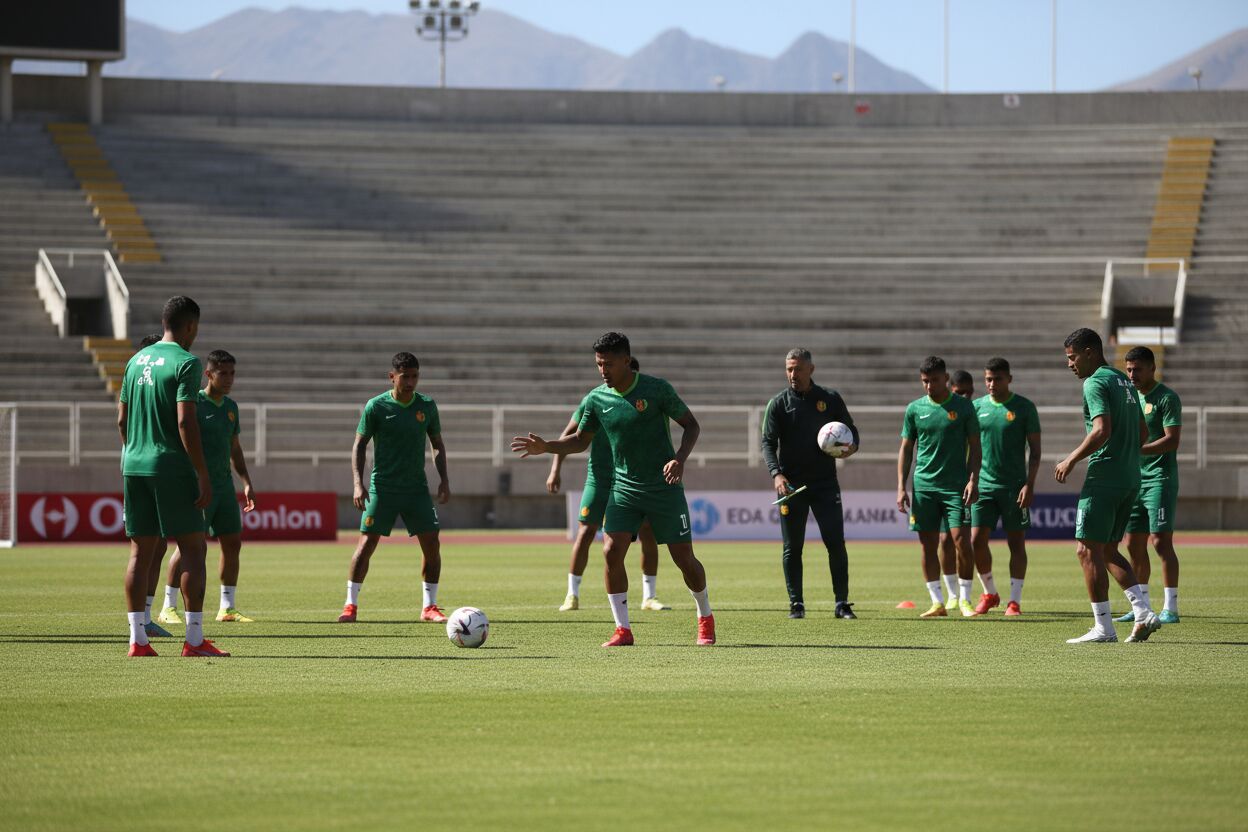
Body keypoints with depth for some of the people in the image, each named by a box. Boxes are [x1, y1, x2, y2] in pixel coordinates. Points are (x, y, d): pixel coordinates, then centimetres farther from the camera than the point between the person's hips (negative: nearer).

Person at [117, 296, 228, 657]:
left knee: (141, 551, 7)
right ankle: (194, 639, -3)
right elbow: (185, 422, -16)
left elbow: (122, 419, 15)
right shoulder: (185, 363, -10)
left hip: (135, 465, 7)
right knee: (193, 549, -1)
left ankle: (137, 639, 4)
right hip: (172, 466, -7)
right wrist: (203, 475, -13)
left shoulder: (137, 360, 12)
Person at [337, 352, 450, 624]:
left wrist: (444, 479, 2)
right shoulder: (376, 406, -6)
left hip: (416, 487, 3)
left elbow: (437, 445, 13)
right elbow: (359, 445, -1)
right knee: (367, 542, -8)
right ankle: (351, 604, 2)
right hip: (382, 487, -3)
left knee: (431, 543, -5)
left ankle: (429, 606, 7)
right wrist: (358, 484, -11)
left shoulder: (427, 406, 4)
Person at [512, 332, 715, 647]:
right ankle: (622, 630, -6)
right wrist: (545, 447, -5)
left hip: (664, 487, -3)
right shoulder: (596, 399, 0)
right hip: (624, 488, 3)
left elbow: (691, 424, -3)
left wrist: (680, 458, -20)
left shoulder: (656, 389, -11)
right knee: (612, 552, -14)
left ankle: (706, 618, 25)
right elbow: (580, 441, 12)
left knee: (684, 559, 0)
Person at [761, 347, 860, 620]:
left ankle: (842, 603, 2)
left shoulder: (830, 399, 7)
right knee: (792, 547, 2)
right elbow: (768, 442, -2)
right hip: (791, 485, 0)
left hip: (825, 483, 0)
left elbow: (851, 430, 14)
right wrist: (776, 473, -18)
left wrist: (851, 446, -10)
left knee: (836, 543, -4)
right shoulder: (778, 403, 3)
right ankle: (796, 604, 10)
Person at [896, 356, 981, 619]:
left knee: (961, 540, -10)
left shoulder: (963, 407, 2)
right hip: (923, 485, 2)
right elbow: (906, 449, 11)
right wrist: (901, 487, 3)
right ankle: (937, 602, 8)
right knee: (928, 545, 1)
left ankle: (965, 600, 3)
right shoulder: (915, 409, 7)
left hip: (956, 485, -2)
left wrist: (973, 480, -8)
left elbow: (974, 446, 3)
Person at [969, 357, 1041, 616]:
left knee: (1016, 543, 0)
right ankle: (990, 593, 13)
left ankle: (1015, 600, 5)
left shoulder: (1024, 408, -2)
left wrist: (1030, 484, -10)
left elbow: (1035, 449, -1)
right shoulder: (978, 406, 7)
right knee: (977, 539, -4)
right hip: (984, 485, 3)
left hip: (1014, 486, -3)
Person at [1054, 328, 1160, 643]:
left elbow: (1102, 430, -23)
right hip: (1130, 479, 9)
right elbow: (1142, 432, 21)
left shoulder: (1095, 383, -12)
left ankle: (1103, 628, -5)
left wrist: (1072, 460, -14)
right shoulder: (1124, 381, 17)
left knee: (1087, 550, -4)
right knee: (1108, 550, 16)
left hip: (1103, 478, -9)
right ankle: (1144, 613, 6)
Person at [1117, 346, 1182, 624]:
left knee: (1161, 541, -11)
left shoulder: (1166, 398, -8)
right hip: (1136, 480, 8)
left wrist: (1137, 450, -24)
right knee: (1134, 544, 7)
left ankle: (1171, 608, -8)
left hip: (1160, 479, -8)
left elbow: (1172, 440, -16)